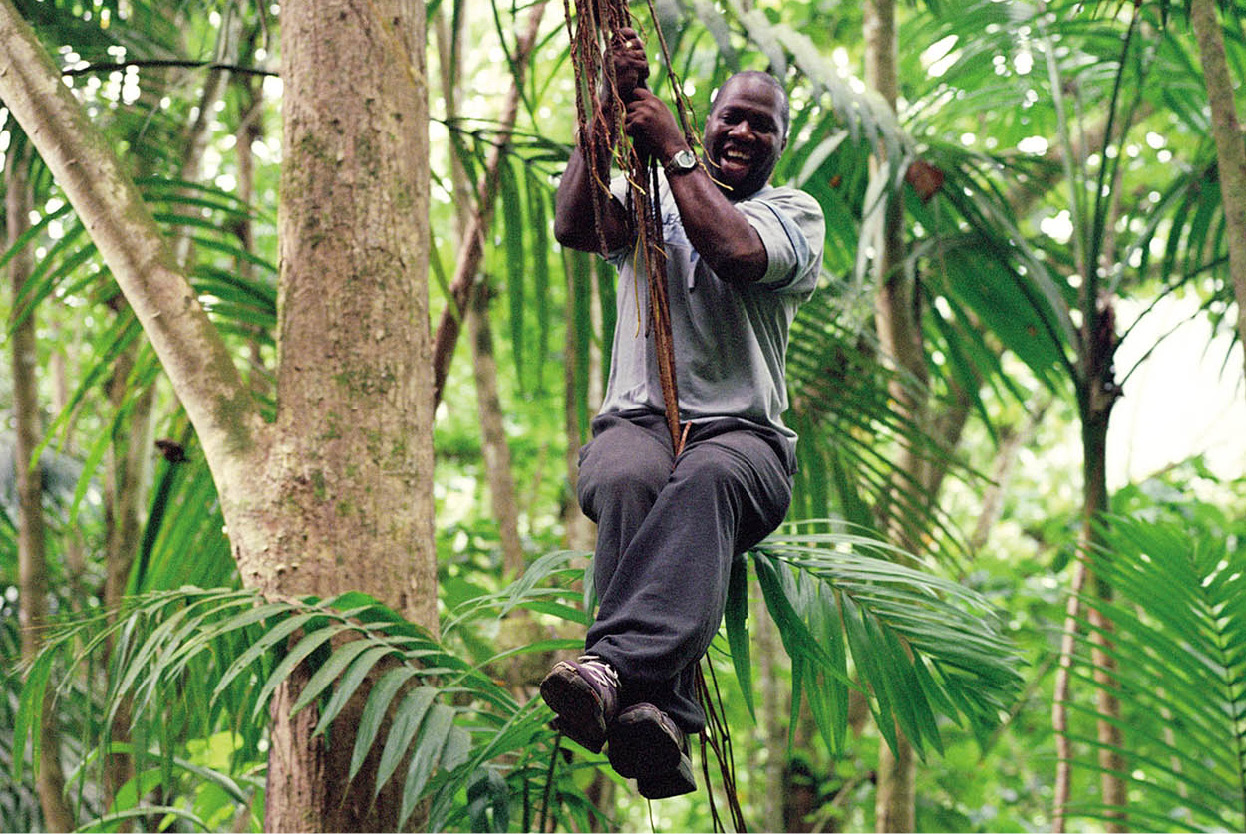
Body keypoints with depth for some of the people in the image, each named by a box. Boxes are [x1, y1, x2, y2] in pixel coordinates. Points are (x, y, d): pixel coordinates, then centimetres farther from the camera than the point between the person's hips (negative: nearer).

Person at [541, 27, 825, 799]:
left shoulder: (795, 212, 16)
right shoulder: (649, 195, 21)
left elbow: (737, 253, -8)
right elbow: (575, 226, -1)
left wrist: (673, 148, -2)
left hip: (745, 435, -1)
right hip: (638, 420, 1)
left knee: (707, 478, -39)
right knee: (628, 480, -37)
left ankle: (614, 665, -60)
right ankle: (660, 713, -51)